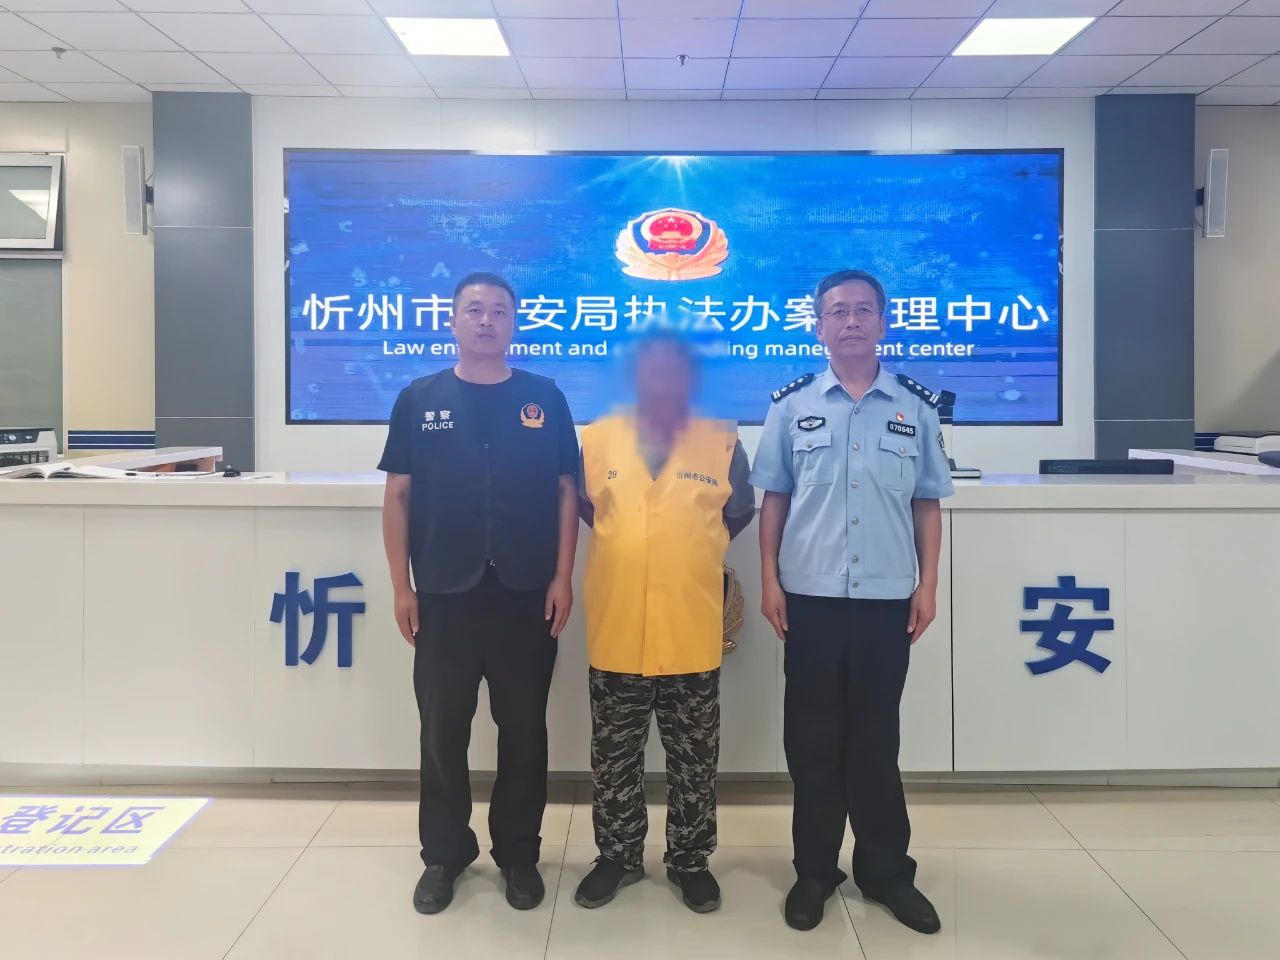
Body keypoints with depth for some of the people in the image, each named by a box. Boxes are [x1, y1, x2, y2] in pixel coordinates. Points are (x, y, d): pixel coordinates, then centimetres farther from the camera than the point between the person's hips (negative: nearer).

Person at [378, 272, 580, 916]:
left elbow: (566, 492, 4)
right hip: (444, 595, 0)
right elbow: (398, 497, 3)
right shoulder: (420, 399, 3)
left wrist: (562, 578, -3)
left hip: (526, 595, 0)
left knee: (523, 731, 10)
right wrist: (402, 586, -2)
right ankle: (444, 853, 28)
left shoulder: (544, 398, 3)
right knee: (443, 731, 10)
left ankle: (518, 854, 26)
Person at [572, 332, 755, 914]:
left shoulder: (723, 443, -1)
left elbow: (739, 514, 12)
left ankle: (690, 862, 31)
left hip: (693, 635, 0)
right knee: (614, 759, 14)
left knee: (694, 762, 13)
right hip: (616, 632, 1)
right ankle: (618, 857, 33)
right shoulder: (596, 439, 1)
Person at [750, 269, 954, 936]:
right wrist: (769, 581, -2)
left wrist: (928, 584, 1)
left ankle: (886, 870, 26)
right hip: (810, 597, 0)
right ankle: (815, 870, 23)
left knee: (875, 738, 11)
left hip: (887, 598, 0)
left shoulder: (917, 407, 4)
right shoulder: (792, 405, 2)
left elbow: (928, 503, 7)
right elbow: (773, 499, 4)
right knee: (812, 739, 9)